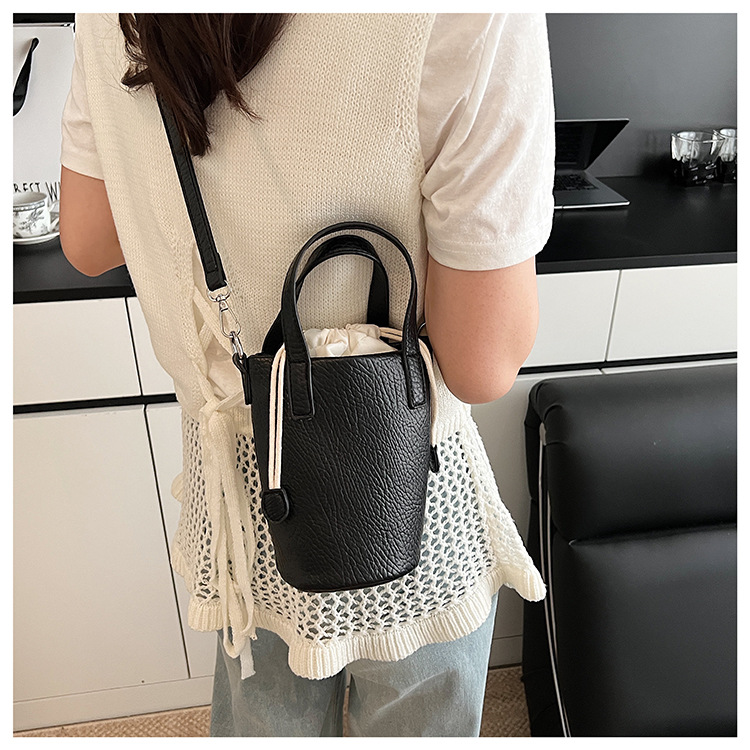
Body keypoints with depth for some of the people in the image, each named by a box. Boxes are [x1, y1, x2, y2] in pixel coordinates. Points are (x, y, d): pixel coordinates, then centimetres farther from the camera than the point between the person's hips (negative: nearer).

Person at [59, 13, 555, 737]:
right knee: (413, 727, 29)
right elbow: (483, 366, -24)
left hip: (233, 464, 5)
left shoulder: (111, 21, -11)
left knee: (262, 717, 34)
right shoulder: (471, 20, -29)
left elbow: (86, 244, 2)